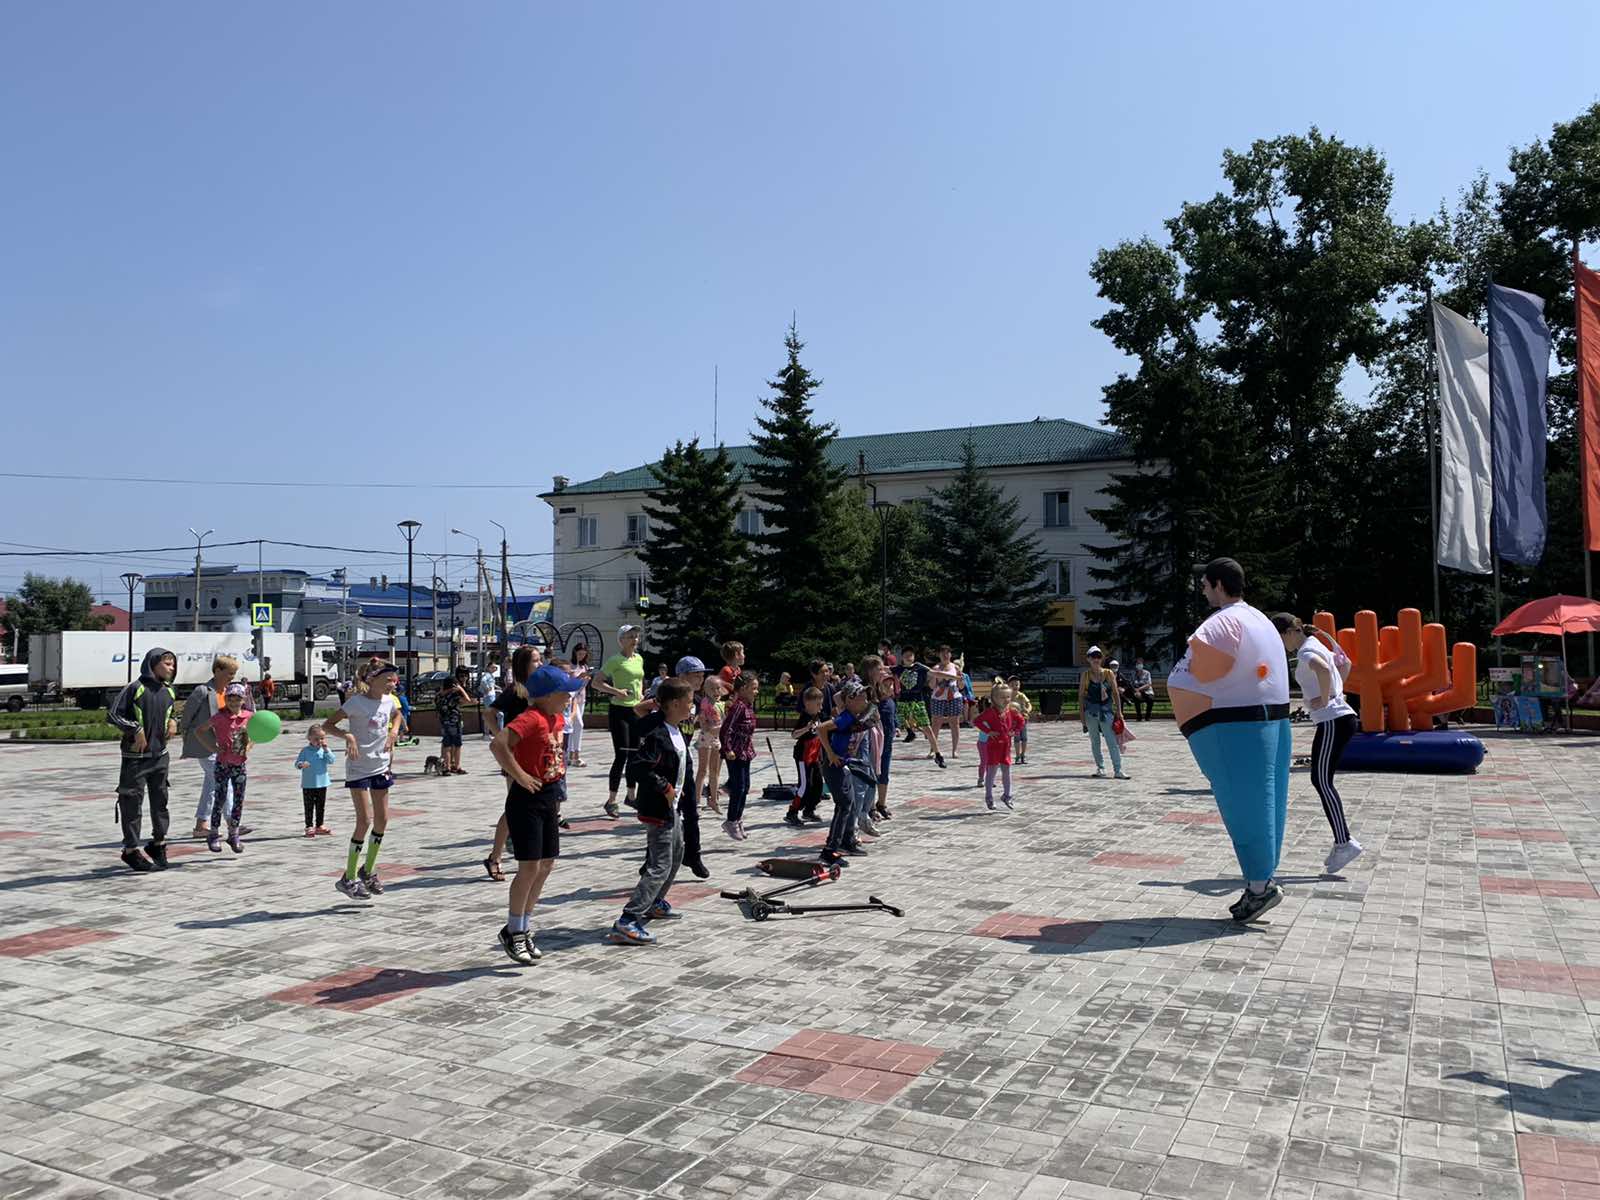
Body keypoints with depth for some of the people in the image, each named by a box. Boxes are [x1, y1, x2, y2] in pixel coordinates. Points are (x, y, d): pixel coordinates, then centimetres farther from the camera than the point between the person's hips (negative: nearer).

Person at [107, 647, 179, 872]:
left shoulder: (169, 692, 8)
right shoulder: (136, 688, -12)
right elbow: (112, 714, -13)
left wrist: (173, 722, 4)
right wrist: (136, 729, -17)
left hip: (160, 755, 6)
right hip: (136, 755, -6)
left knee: (160, 800, 13)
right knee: (132, 802, 1)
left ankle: (158, 842, 27)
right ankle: (131, 849, 11)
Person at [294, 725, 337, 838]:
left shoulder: (325, 750, 2)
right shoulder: (305, 751, -6)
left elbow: (331, 761, -10)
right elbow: (297, 762, -11)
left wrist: (326, 749, -17)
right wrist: (301, 764, -33)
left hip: (322, 783, 3)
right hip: (308, 784, -3)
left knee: (321, 806, 12)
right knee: (309, 806, 1)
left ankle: (319, 826, 24)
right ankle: (309, 827, 7)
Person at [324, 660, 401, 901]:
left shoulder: (388, 701, 4)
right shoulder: (357, 702, -15)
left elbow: (397, 714, 27)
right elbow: (327, 725, -14)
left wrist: (394, 731, 8)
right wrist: (348, 735, -30)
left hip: (381, 766, 7)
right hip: (359, 768, -7)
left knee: (382, 820, 8)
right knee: (365, 821, -10)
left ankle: (368, 870, 26)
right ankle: (348, 878, 2)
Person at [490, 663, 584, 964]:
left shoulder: (557, 718, 8)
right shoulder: (530, 718, -19)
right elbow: (497, 744, -33)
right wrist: (520, 776, -27)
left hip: (549, 798, 9)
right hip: (527, 799, -9)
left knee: (546, 865, 11)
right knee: (530, 866, -7)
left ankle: (522, 928, 23)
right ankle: (513, 931, 8)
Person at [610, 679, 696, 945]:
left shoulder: (677, 731, 7)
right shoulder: (656, 734, -24)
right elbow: (637, 767, -32)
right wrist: (665, 787, -25)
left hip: (672, 807, 11)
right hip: (657, 810, -11)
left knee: (676, 854, 26)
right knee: (660, 866, -12)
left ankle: (655, 903, 44)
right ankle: (627, 922, -14)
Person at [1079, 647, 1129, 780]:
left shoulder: (1108, 674, 2)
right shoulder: (1085, 676, 1)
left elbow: (1116, 693, 4)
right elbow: (1081, 696, 3)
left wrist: (1118, 711, -1)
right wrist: (1082, 716, -1)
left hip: (1106, 710, -1)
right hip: (1091, 711, 1)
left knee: (1112, 742, -6)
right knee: (1094, 742, 8)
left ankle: (1118, 770, -5)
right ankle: (1100, 768, 18)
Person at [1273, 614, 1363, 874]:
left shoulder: (1305, 652, -13)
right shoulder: (1316, 645, 18)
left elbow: (1323, 670, -35)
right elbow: (1345, 664, 34)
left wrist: (1324, 700, -22)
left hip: (1333, 721, -10)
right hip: (1340, 718, 10)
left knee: (1322, 781, -7)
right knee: (1320, 780, 12)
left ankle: (1345, 842, -7)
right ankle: (1341, 842, 13)